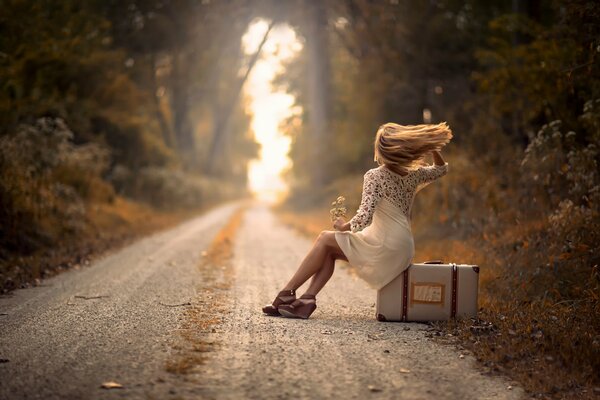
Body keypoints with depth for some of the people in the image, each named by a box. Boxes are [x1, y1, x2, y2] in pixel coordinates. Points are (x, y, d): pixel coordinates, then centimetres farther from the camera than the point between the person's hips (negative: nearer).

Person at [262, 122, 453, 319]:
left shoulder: (375, 176, -13)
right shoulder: (413, 174, 7)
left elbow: (363, 219, -22)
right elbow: (441, 169, 28)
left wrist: (343, 226, -4)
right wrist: (433, 148, 12)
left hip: (385, 249, -8)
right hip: (402, 250, 8)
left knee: (325, 239, 5)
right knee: (329, 251, 14)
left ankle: (287, 293, 5)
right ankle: (307, 299, 0)